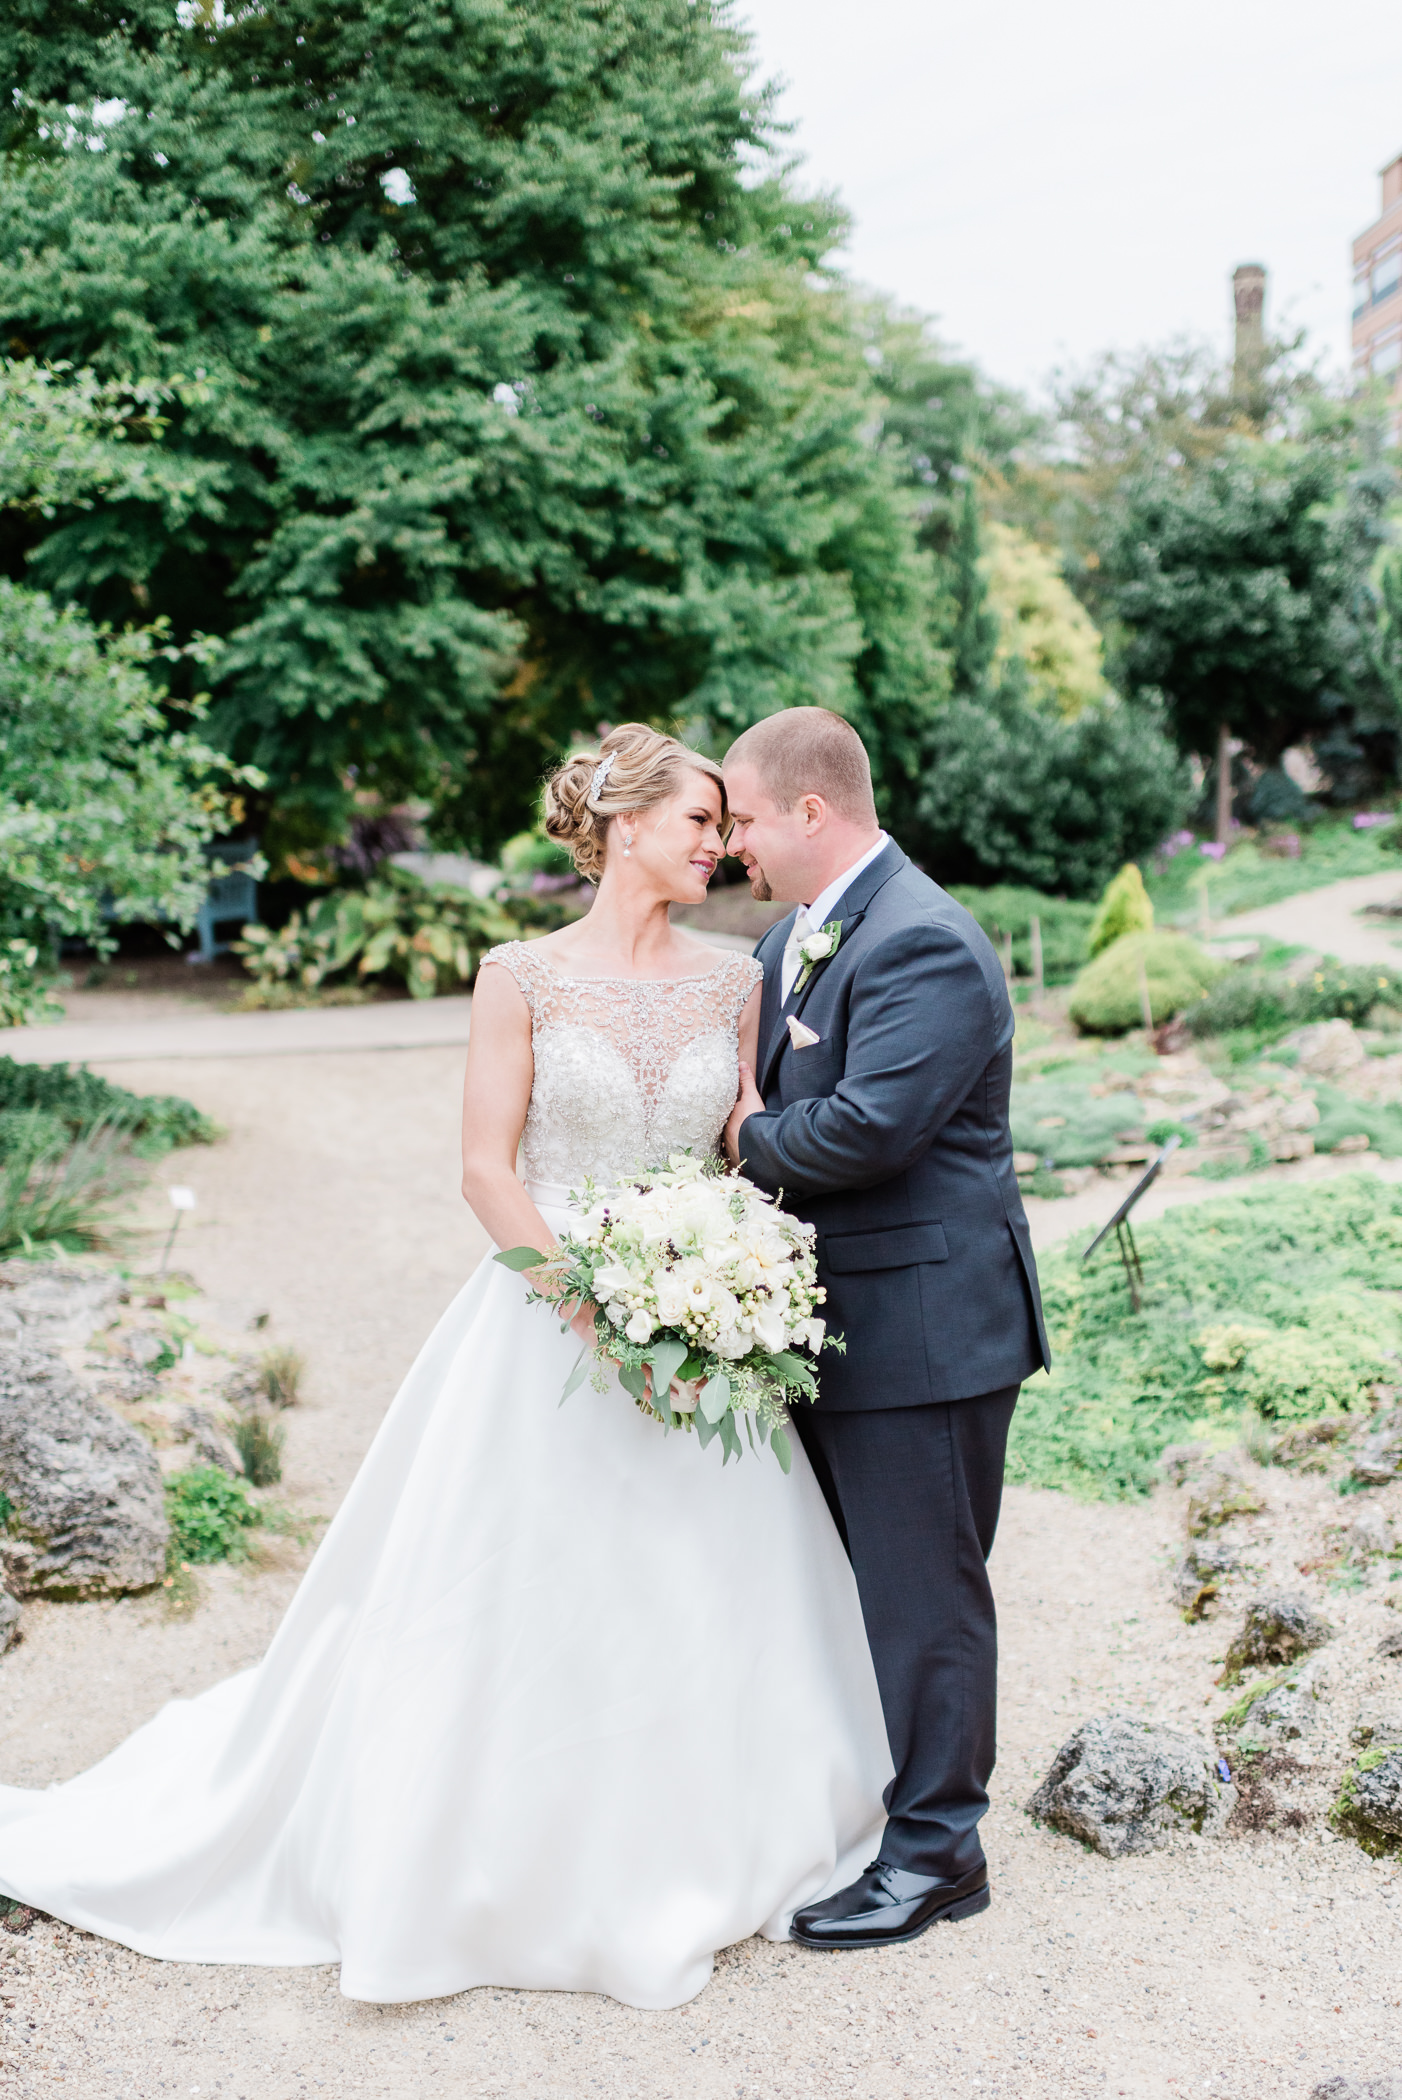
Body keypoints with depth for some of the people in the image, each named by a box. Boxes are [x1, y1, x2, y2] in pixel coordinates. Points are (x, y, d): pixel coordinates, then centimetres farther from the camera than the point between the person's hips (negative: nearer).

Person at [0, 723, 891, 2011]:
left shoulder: (734, 983, 5)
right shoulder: (524, 976, -4)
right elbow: (488, 1168, -8)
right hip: (545, 1314, -3)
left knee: (704, 1604, 9)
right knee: (514, 1603, 4)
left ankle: (695, 1864, 30)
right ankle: (503, 1871, 25)